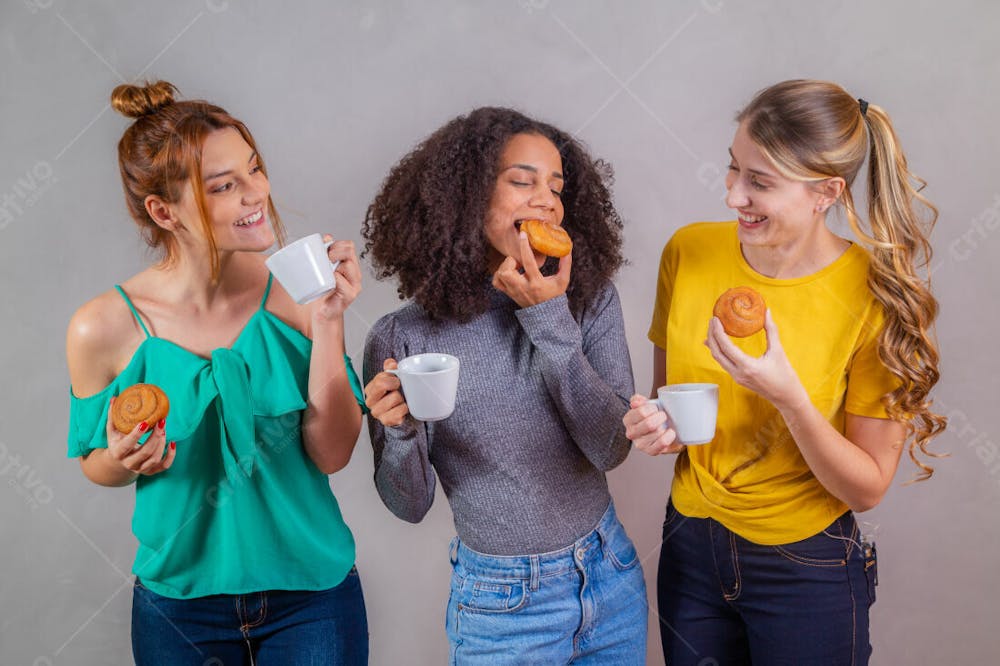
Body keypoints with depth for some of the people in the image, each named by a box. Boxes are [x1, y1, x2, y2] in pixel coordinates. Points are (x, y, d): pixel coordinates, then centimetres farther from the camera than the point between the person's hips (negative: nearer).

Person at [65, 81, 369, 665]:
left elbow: (331, 454, -13)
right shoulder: (104, 327, -14)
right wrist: (127, 461, -20)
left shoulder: (296, 293, -13)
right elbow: (95, 463, 2)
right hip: (180, 602, 0)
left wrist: (328, 323, -22)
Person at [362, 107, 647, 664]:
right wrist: (399, 432, -26)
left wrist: (550, 322, -20)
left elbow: (611, 448, -15)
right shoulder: (402, 339, -13)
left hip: (611, 579, 3)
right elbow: (412, 506, -6)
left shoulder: (591, 300, -7)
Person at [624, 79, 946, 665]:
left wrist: (788, 396, -29)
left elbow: (868, 487, -13)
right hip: (690, 549, 4)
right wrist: (656, 423, -15)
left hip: (808, 570, -3)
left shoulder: (878, 295, -18)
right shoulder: (689, 252, -9)